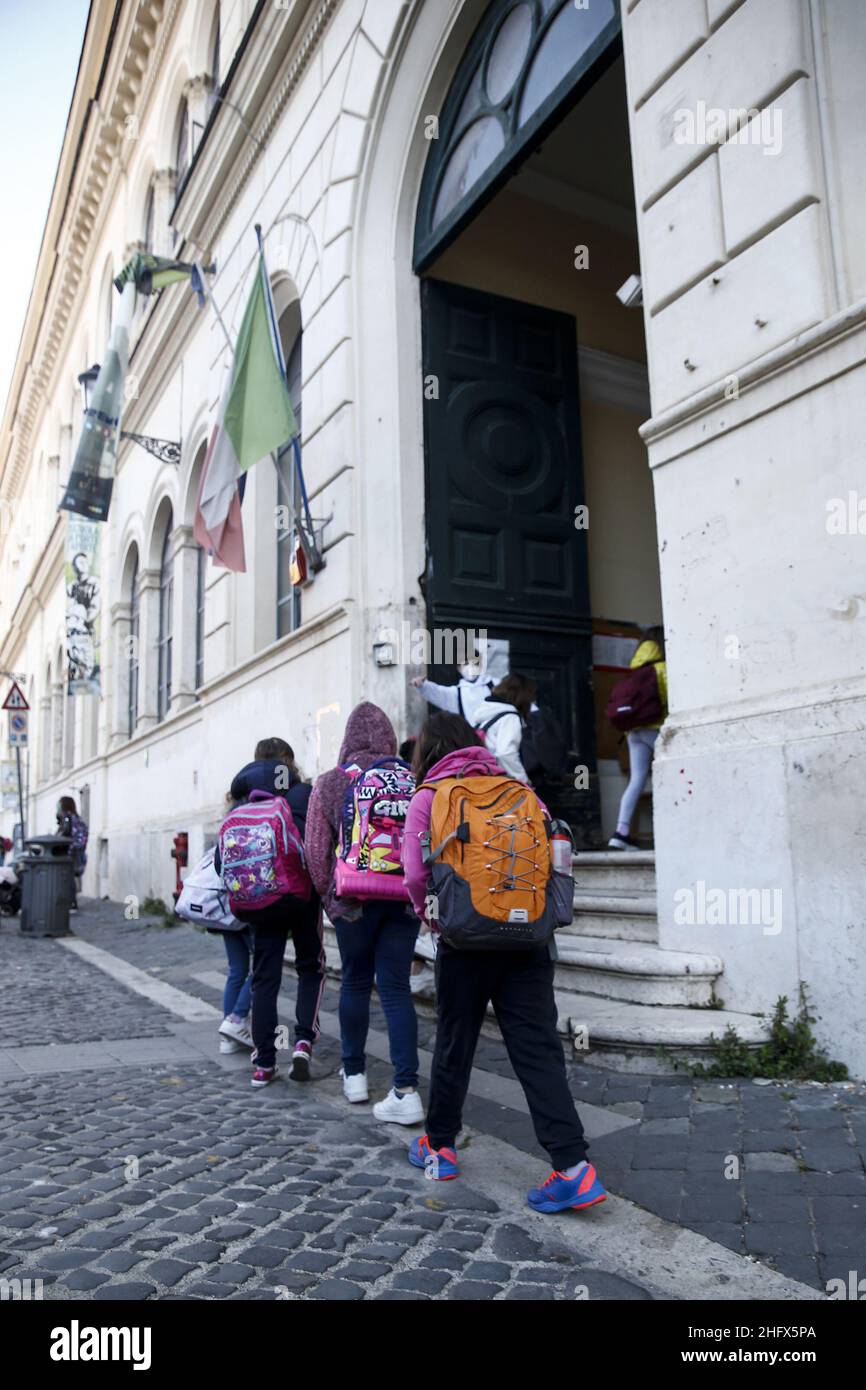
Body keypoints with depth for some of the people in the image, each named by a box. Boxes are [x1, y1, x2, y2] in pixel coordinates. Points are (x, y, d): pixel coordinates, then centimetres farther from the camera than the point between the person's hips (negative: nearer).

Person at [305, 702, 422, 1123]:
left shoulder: (328, 783, -1)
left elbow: (315, 850, 0)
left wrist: (328, 894, 11)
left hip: (353, 897, 0)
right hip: (404, 895, 1)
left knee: (355, 983, 16)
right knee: (396, 987, 5)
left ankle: (354, 1074, 27)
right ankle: (406, 1089, -1)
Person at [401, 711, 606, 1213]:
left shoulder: (428, 797, 0)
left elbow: (417, 874, -10)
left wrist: (430, 914, 8)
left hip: (465, 939, -2)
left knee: (454, 1044, 15)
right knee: (538, 1048, 3)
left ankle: (439, 1146, 31)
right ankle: (574, 1167, -4)